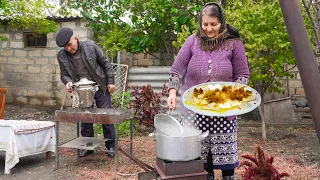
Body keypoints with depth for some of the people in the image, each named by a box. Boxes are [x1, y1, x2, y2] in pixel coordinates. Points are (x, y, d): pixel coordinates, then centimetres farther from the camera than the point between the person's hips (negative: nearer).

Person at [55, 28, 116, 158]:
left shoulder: (91, 47, -13)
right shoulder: (61, 56, -7)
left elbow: (105, 64, -4)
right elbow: (64, 74, 4)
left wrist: (110, 81, -4)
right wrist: (68, 82, -19)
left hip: (100, 88, -2)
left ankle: (111, 146, 13)